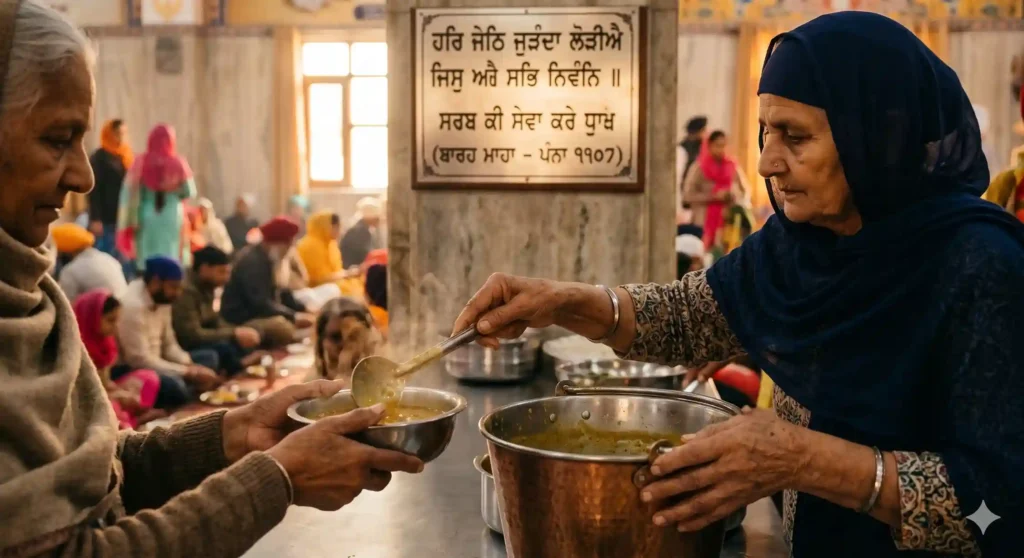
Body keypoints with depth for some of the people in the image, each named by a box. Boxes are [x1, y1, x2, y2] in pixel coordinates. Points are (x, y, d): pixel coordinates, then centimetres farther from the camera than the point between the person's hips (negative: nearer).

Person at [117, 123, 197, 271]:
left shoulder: (141, 163, -4)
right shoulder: (178, 163, -4)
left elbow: (129, 193, -4)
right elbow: (190, 192, 3)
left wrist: (129, 223, 2)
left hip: (146, 219, 1)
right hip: (172, 218, 0)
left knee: (148, 262, 6)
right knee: (172, 260, 5)